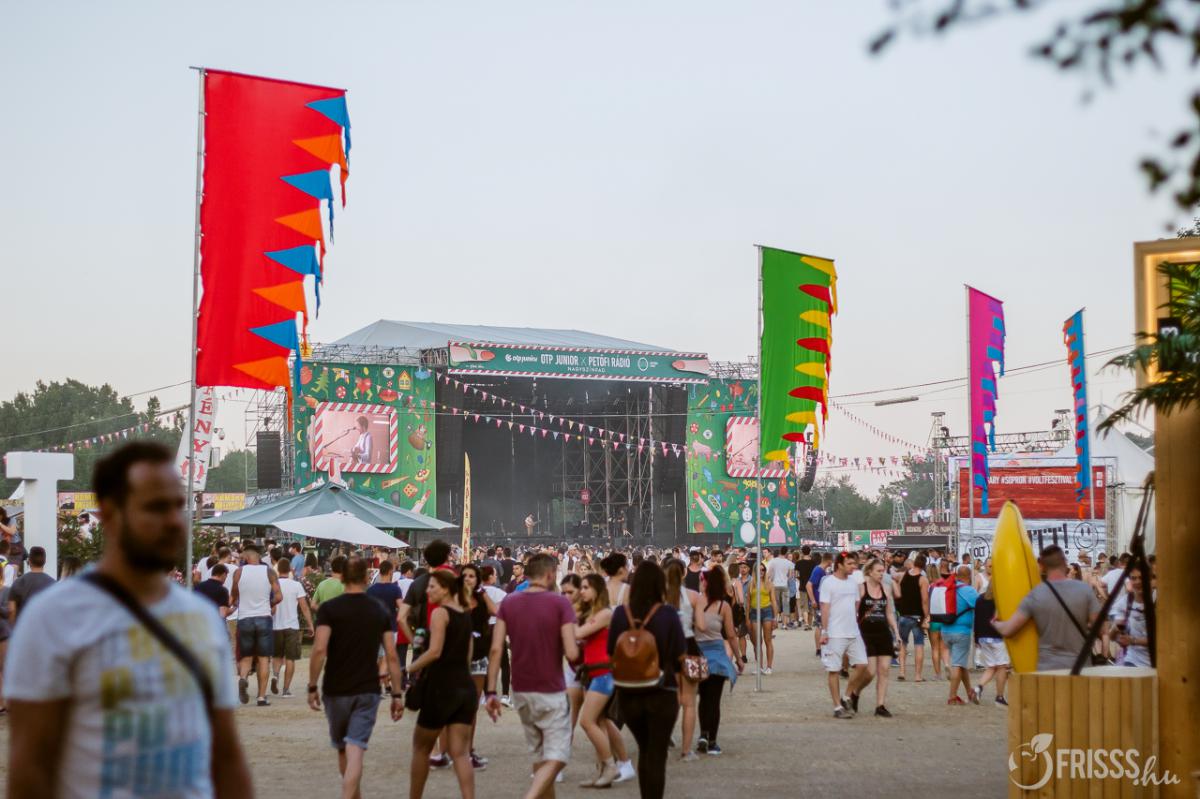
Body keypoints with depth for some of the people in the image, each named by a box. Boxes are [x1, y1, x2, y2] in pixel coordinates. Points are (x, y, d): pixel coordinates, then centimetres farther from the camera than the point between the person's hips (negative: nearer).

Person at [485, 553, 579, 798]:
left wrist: (491, 692, -4)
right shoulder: (560, 603, -11)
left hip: (521, 692, 5)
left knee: (540, 756, 19)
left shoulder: (508, 604, 1)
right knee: (555, 758, -2)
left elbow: (495, 650, -6)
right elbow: (571, 653, -17)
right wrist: (576, 647, 6)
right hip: (551, 693, -5)